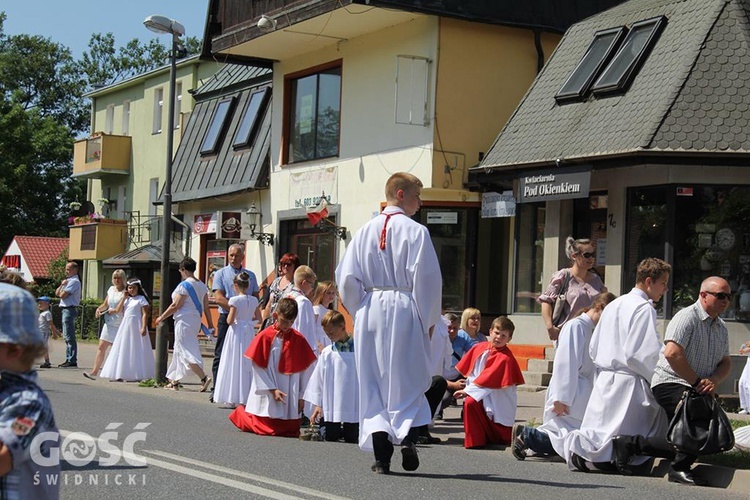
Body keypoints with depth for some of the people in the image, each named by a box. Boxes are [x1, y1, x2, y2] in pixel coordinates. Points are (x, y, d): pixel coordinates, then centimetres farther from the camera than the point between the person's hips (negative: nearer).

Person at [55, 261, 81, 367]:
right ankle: (69, 359, 19)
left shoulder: (74, 281, -13)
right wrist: (62, 285, 1)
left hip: (69, 309, -11)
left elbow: (62, 295, -19)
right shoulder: (69, 280, 19)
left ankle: (72, 361, -10)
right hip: (66, 309, 11)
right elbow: (57, 293, 17)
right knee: (67, 336, 14)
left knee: (69, 337, -10)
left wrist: (61, 292, 3)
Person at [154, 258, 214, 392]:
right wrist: (210, 325, 12)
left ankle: (204, 378, -23)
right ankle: (174, 381, 22)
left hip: (184, 320, -9)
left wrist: (162, 317, -4)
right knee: (179, 350, 17)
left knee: (186, 352, -9)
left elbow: (176, 306, -14)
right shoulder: (202, 286, 9)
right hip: (196, 320, 9)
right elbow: (206, 307, 9)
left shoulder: (184, 285, -14)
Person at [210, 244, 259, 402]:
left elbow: (256, 298, 14)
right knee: (221, 355, -3)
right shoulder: (221, 274, 5)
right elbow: (218, 298, -6)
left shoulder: (250, 275, 15)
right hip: (226, 318, -3)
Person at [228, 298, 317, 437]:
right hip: (268, 397, -3)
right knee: (267, 429, -1)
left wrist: (301, 396, 2)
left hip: (291, 398, 3)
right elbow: (258, 368, -5)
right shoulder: (264, 337, -5)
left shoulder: (298, 339, 2)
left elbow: (304, 369, 5)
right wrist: (272, 390, -11)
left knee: (291, 430, 3)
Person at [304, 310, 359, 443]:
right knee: (329, 438, 3)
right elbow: (318, 378, 6)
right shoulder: (327, 353, 0)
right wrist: (318, 404, 5)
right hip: (330, 407, 1)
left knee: (351, 440, 7)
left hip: (353, 408, -1)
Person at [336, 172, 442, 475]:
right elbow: (427, 279, -9)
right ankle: (408, 437, -10)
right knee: (407, 379, 8)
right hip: (404, 311, -3)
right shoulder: (415, 232, -6)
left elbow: (346, 278, 4)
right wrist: (428, 321, 1)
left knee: (373, 383, 8)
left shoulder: (365, 232, 6)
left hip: (370, 312, 4)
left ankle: (381, 457, 3)